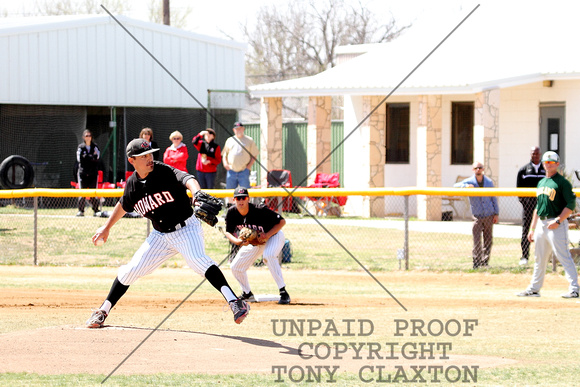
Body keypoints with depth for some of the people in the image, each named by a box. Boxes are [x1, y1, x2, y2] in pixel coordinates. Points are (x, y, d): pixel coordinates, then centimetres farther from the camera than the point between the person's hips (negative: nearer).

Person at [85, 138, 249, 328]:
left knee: (197, 260, -32)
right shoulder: (133, 184, -1)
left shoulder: (165, 172, -17)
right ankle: (103, 312, 20)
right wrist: (106, 228, 29)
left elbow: (187, 179, -37)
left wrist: (197, 194, -59)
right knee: (131, 270, 3)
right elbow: (123, 205, 21)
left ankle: (235, 302, -43)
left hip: (186, 228, -6)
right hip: (161, 235, 6)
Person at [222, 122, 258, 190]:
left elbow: (254, 155, 6)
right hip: (231, 171, 3)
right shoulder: (229, 140, 16)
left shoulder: (249, 140, 8)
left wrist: (249, 166, -7)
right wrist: (225, 163, -1)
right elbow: (224, 154, 19)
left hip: (244, 171, -3)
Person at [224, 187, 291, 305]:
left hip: (273, 235, -6)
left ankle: (283, 293, -34)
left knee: (269, 255, -37)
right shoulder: (231, 213, -19)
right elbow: (229, 232, -7)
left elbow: (282, 221, -24)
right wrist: (238, 241, -29)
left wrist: (267, 235, -35)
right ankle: (247, 294, 31)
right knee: (235, 267, 4)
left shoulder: (259, 211, -32)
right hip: (254, 240, 6)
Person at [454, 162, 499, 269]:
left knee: (488, 240, 7)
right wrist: (466, 186, -37)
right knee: (477, 240, -11)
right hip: (477, 216, -3)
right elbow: (456, 186, -17)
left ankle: (485, 261, 19)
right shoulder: (469, 182, -4)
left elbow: (493, 198, 11)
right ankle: (477, 263, -7)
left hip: (489, 216, 3)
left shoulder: (489, 182, 5)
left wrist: (496, 213, 7)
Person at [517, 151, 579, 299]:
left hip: (557, 224, -8)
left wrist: (558, 221, -20)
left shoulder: (562, 182, -6)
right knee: (539, 258, 14)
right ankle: (534, 288, 22)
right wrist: (531, 228, 20)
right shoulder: (541, 183, 18)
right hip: (541, 224, 8)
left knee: (564, 256, -12)